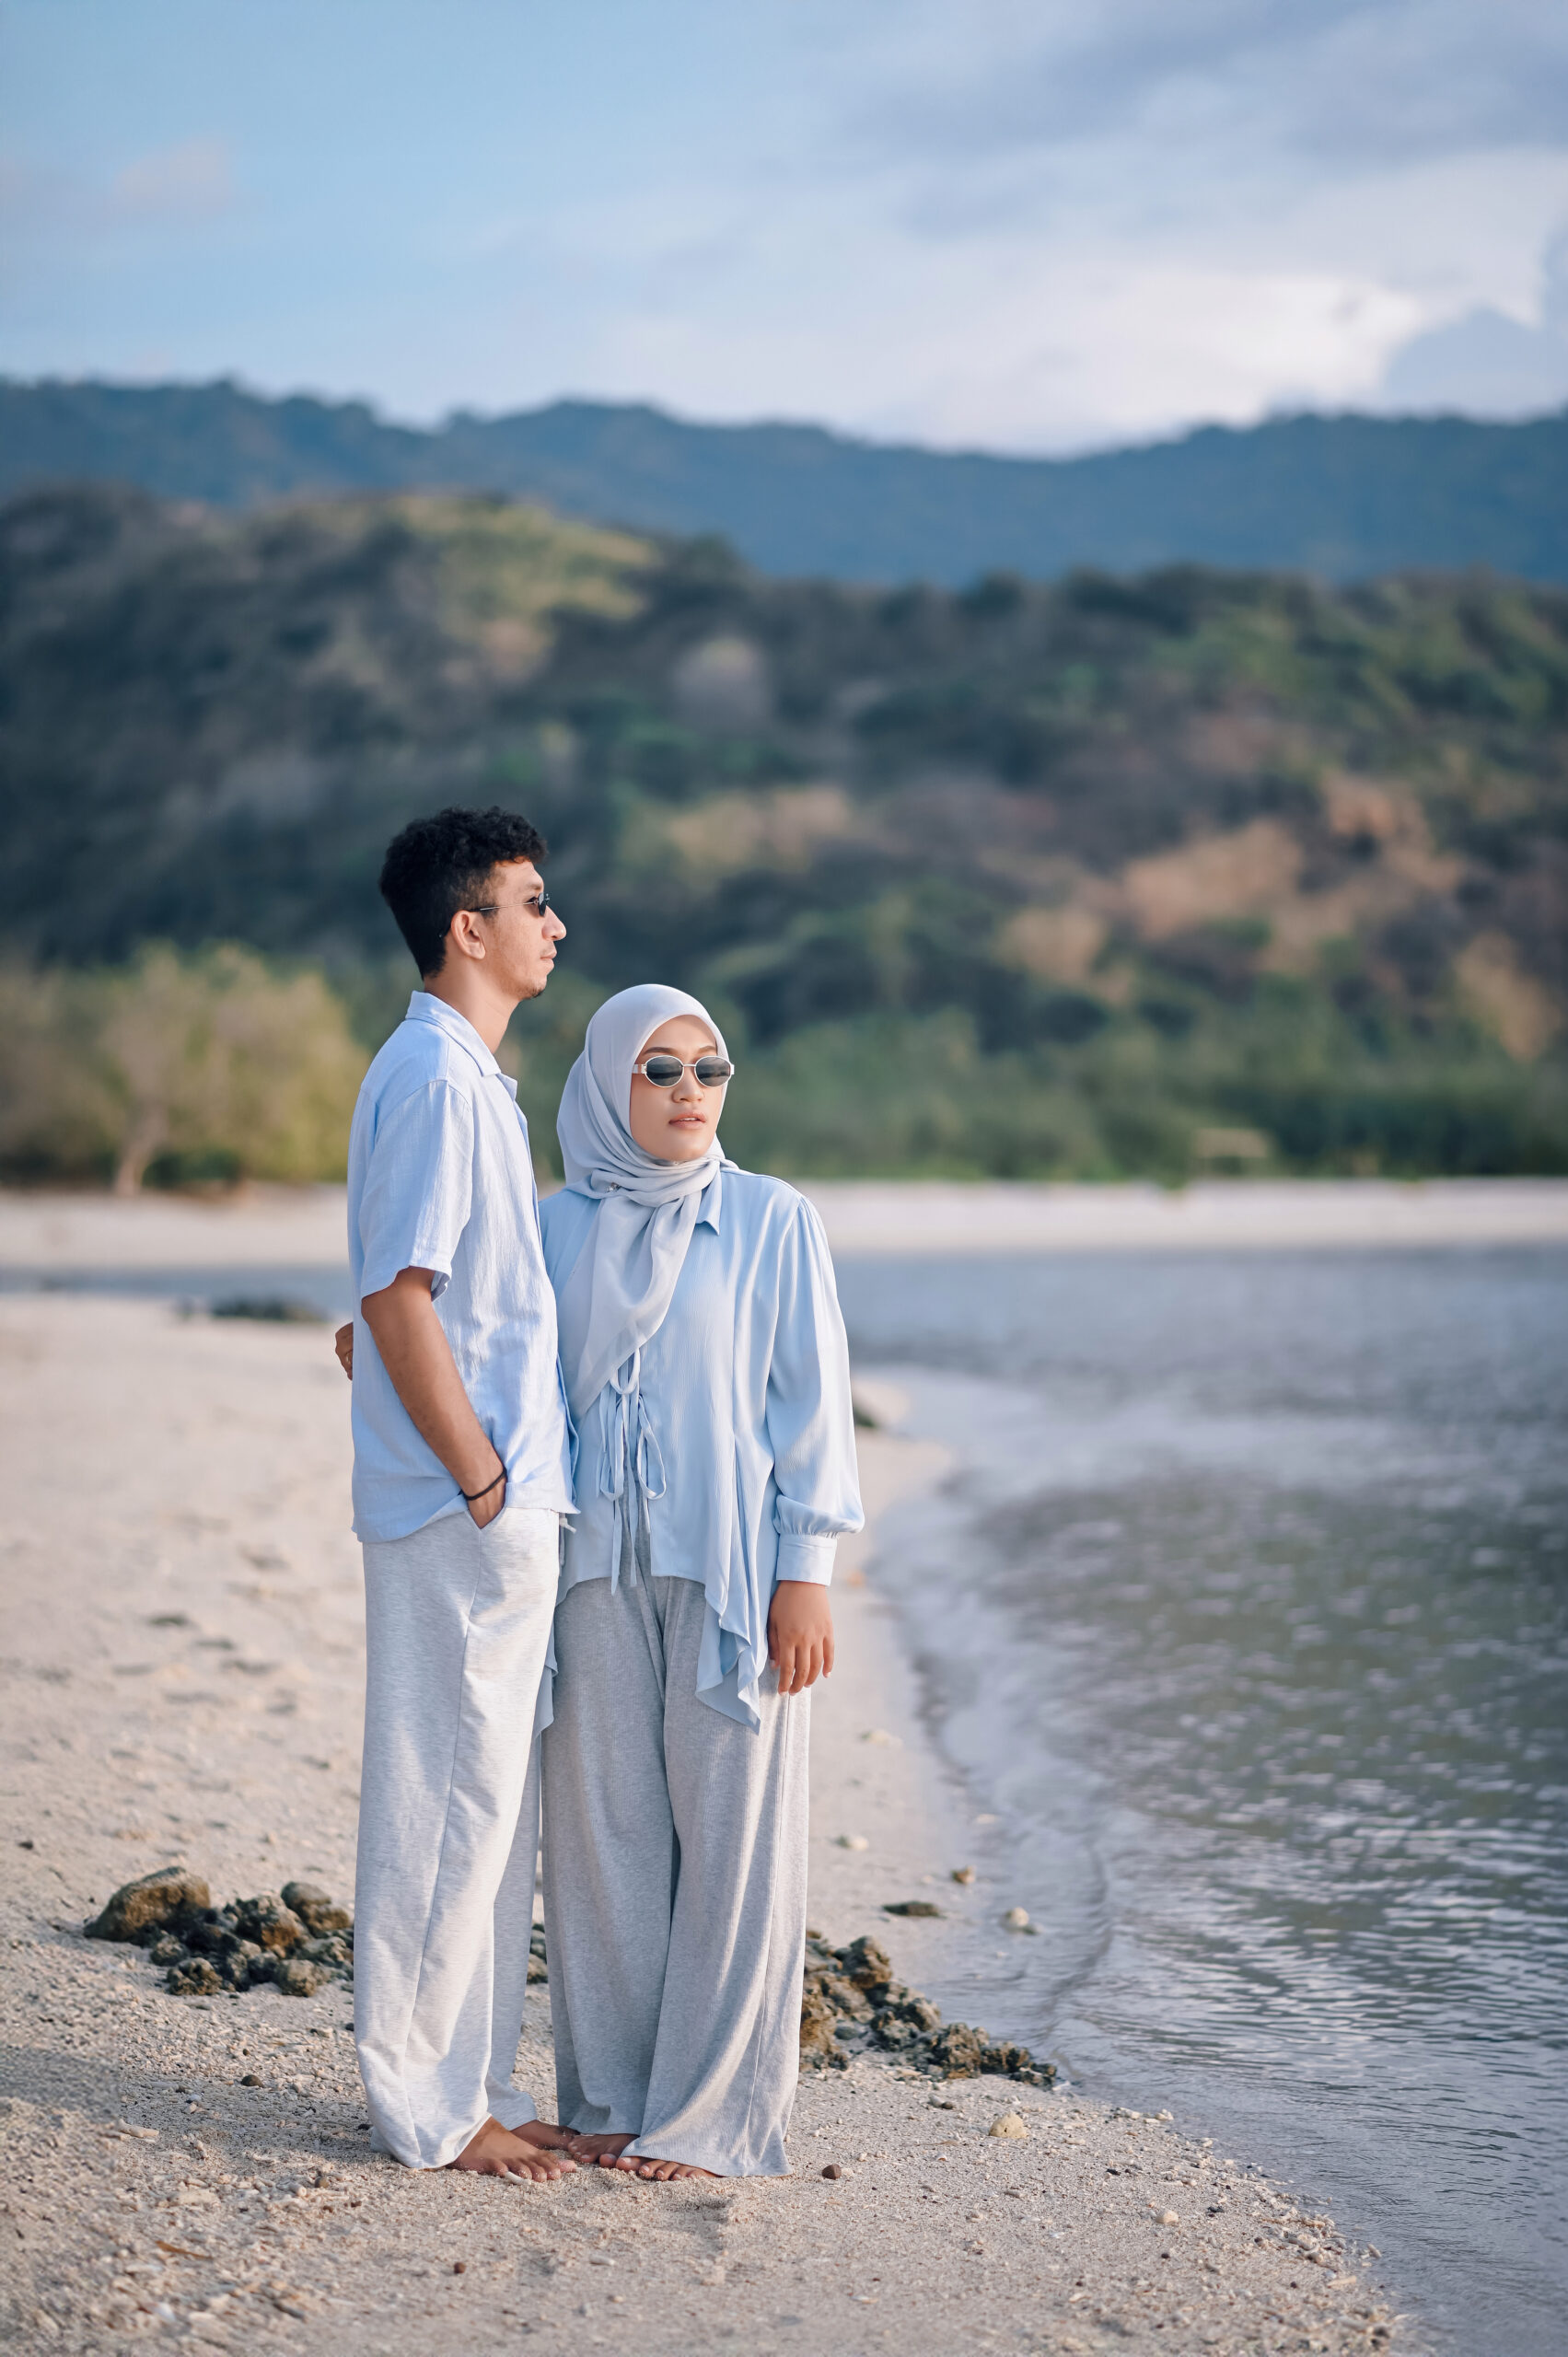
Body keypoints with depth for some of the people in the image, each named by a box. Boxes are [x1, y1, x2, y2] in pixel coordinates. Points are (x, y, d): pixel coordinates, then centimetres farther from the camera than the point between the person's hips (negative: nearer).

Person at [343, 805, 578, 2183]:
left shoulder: (471, 1077, 17)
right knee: (450, 1800, -2)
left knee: (490, 1804, 14)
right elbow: (394, 1296, -20)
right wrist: (482, 1482, -17)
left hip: (505, 1504, 10)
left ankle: (468, 2086, 23)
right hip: (463, 1513, -10)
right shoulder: (434, 1077, -14)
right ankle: (427, 2107, 7)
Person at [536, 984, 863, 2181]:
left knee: (729, 1825, -1)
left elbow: (812, 1400, -2)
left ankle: (711, 2107, 8)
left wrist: (805, 1575, -8)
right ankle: (614, 2094, 17)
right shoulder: (560, 1228, 9)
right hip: (598, 1563, 3)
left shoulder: (773, 1220, 1)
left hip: (729, 1563, -3)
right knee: (604, 1823, 5)